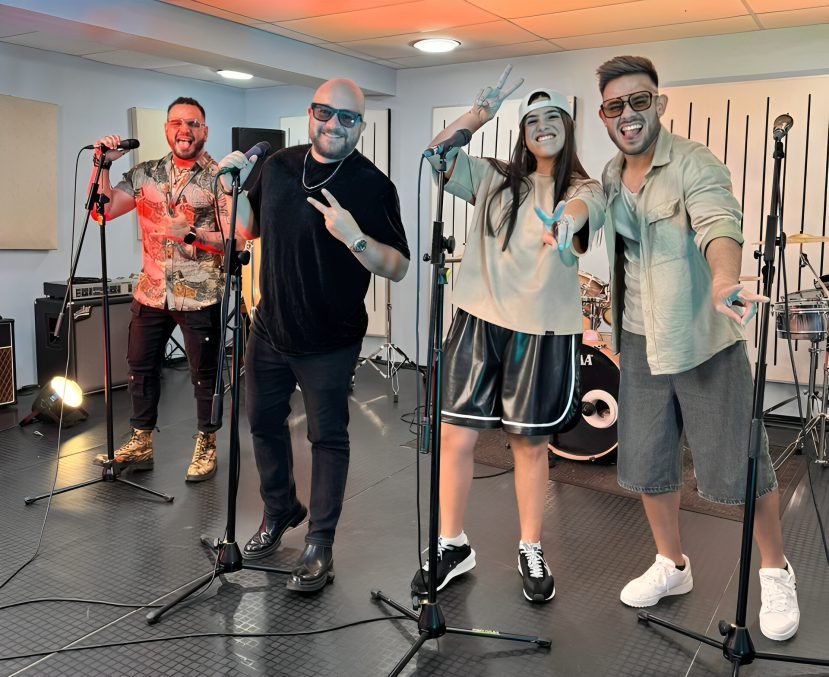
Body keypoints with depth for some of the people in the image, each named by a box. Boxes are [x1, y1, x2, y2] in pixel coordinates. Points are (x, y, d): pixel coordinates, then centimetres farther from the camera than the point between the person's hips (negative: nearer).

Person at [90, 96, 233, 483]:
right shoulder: (146, 174, 7)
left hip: (200, 296, -5)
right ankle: (140, 444, 30)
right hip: (151, 292, 5)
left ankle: (206, 446, 22)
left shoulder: (220, 177, -7)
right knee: (140, 368, 14)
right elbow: (103, 209, 3)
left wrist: (195, 235, -26)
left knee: (204, 374, 5)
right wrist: (102, 165, -6)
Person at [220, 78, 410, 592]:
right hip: (270, 330, 6)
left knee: (328, 437, 6)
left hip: (330, 343, -5)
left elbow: (399, 268, -17)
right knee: (264, 424, 18)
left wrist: (353, 237, -33)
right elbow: (251, 229, 16)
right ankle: (280, 511, 41)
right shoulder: (279, 166, 3)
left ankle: (320, 545, 21)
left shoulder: (372, 185, -13)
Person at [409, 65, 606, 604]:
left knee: (530, 443, 9)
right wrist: (483, 111, 0)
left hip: (545, 332, -1)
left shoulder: (586, 190, 5)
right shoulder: (494, 179, 10)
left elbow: (580, 207, -19)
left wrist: (564, 223, -42)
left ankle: (532, 551, 26)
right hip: (479, 322, 2)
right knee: (456, 437, 2)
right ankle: (453, 545, 20)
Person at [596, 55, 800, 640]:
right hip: (639, 343, 6)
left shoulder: (694, 162, -13)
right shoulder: (608, 178, 7)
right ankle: (672, 565, 35)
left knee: (736, 465, 3)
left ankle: (776, 571, 29)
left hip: (705, 340, -5)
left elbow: (718, 224, -32)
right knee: (645, 462, 12)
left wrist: (724, 281, -51)